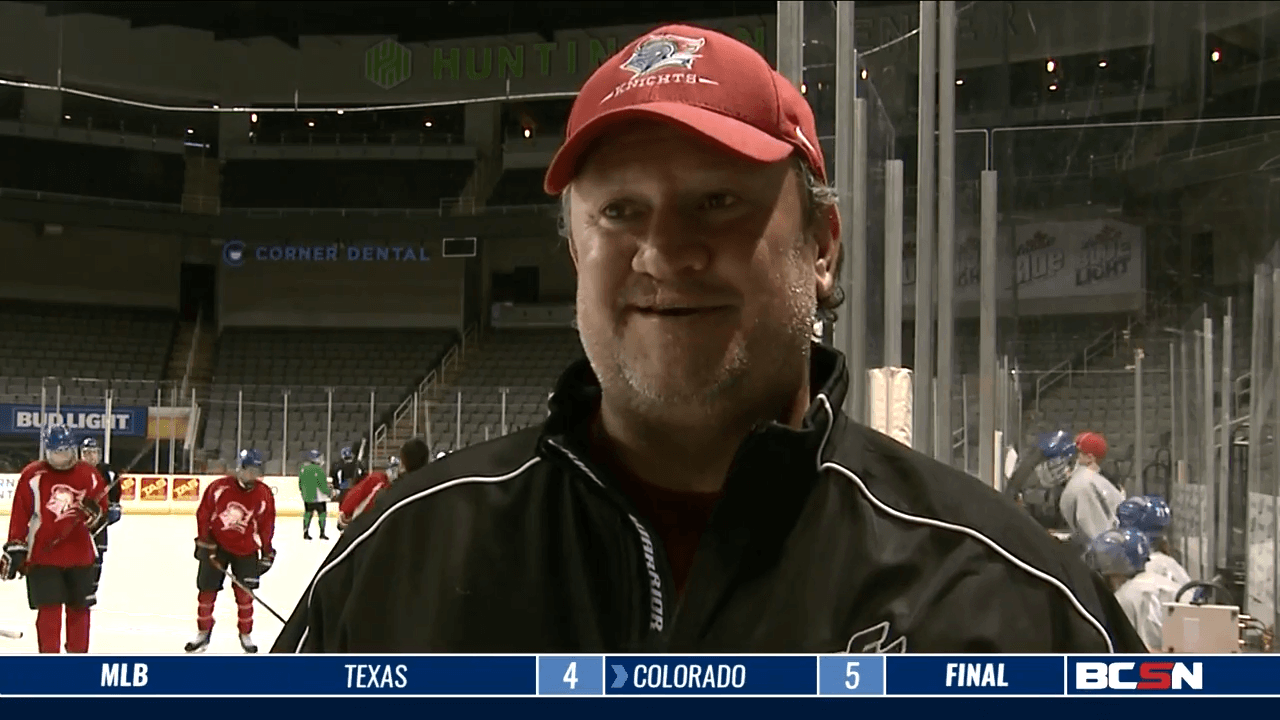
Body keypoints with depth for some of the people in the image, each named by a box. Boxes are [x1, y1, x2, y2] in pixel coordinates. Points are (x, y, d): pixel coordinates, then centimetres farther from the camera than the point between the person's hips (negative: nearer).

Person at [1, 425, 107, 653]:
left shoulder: (89, 476, 1)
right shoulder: (32, 476, -6)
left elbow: (101, 516, 8)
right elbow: (19, 516, -2)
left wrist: (94, 513, -14)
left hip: (80, 555, 3)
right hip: (42, 556, -3)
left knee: (79, 609, 11)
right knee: (49, 609, -5)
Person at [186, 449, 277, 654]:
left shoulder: (264, 495, -9)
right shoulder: (218, 487, -14)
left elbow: (266, 525, 0)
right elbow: (203, 514, -5)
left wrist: (267, 552, 0)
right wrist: (204, 541, -6)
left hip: (245, 550, 1)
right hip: (216, 546, 0)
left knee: (244, 593, 2)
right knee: (207, 591, 4)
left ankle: (246, 635, 19)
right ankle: (203, 633, 20)